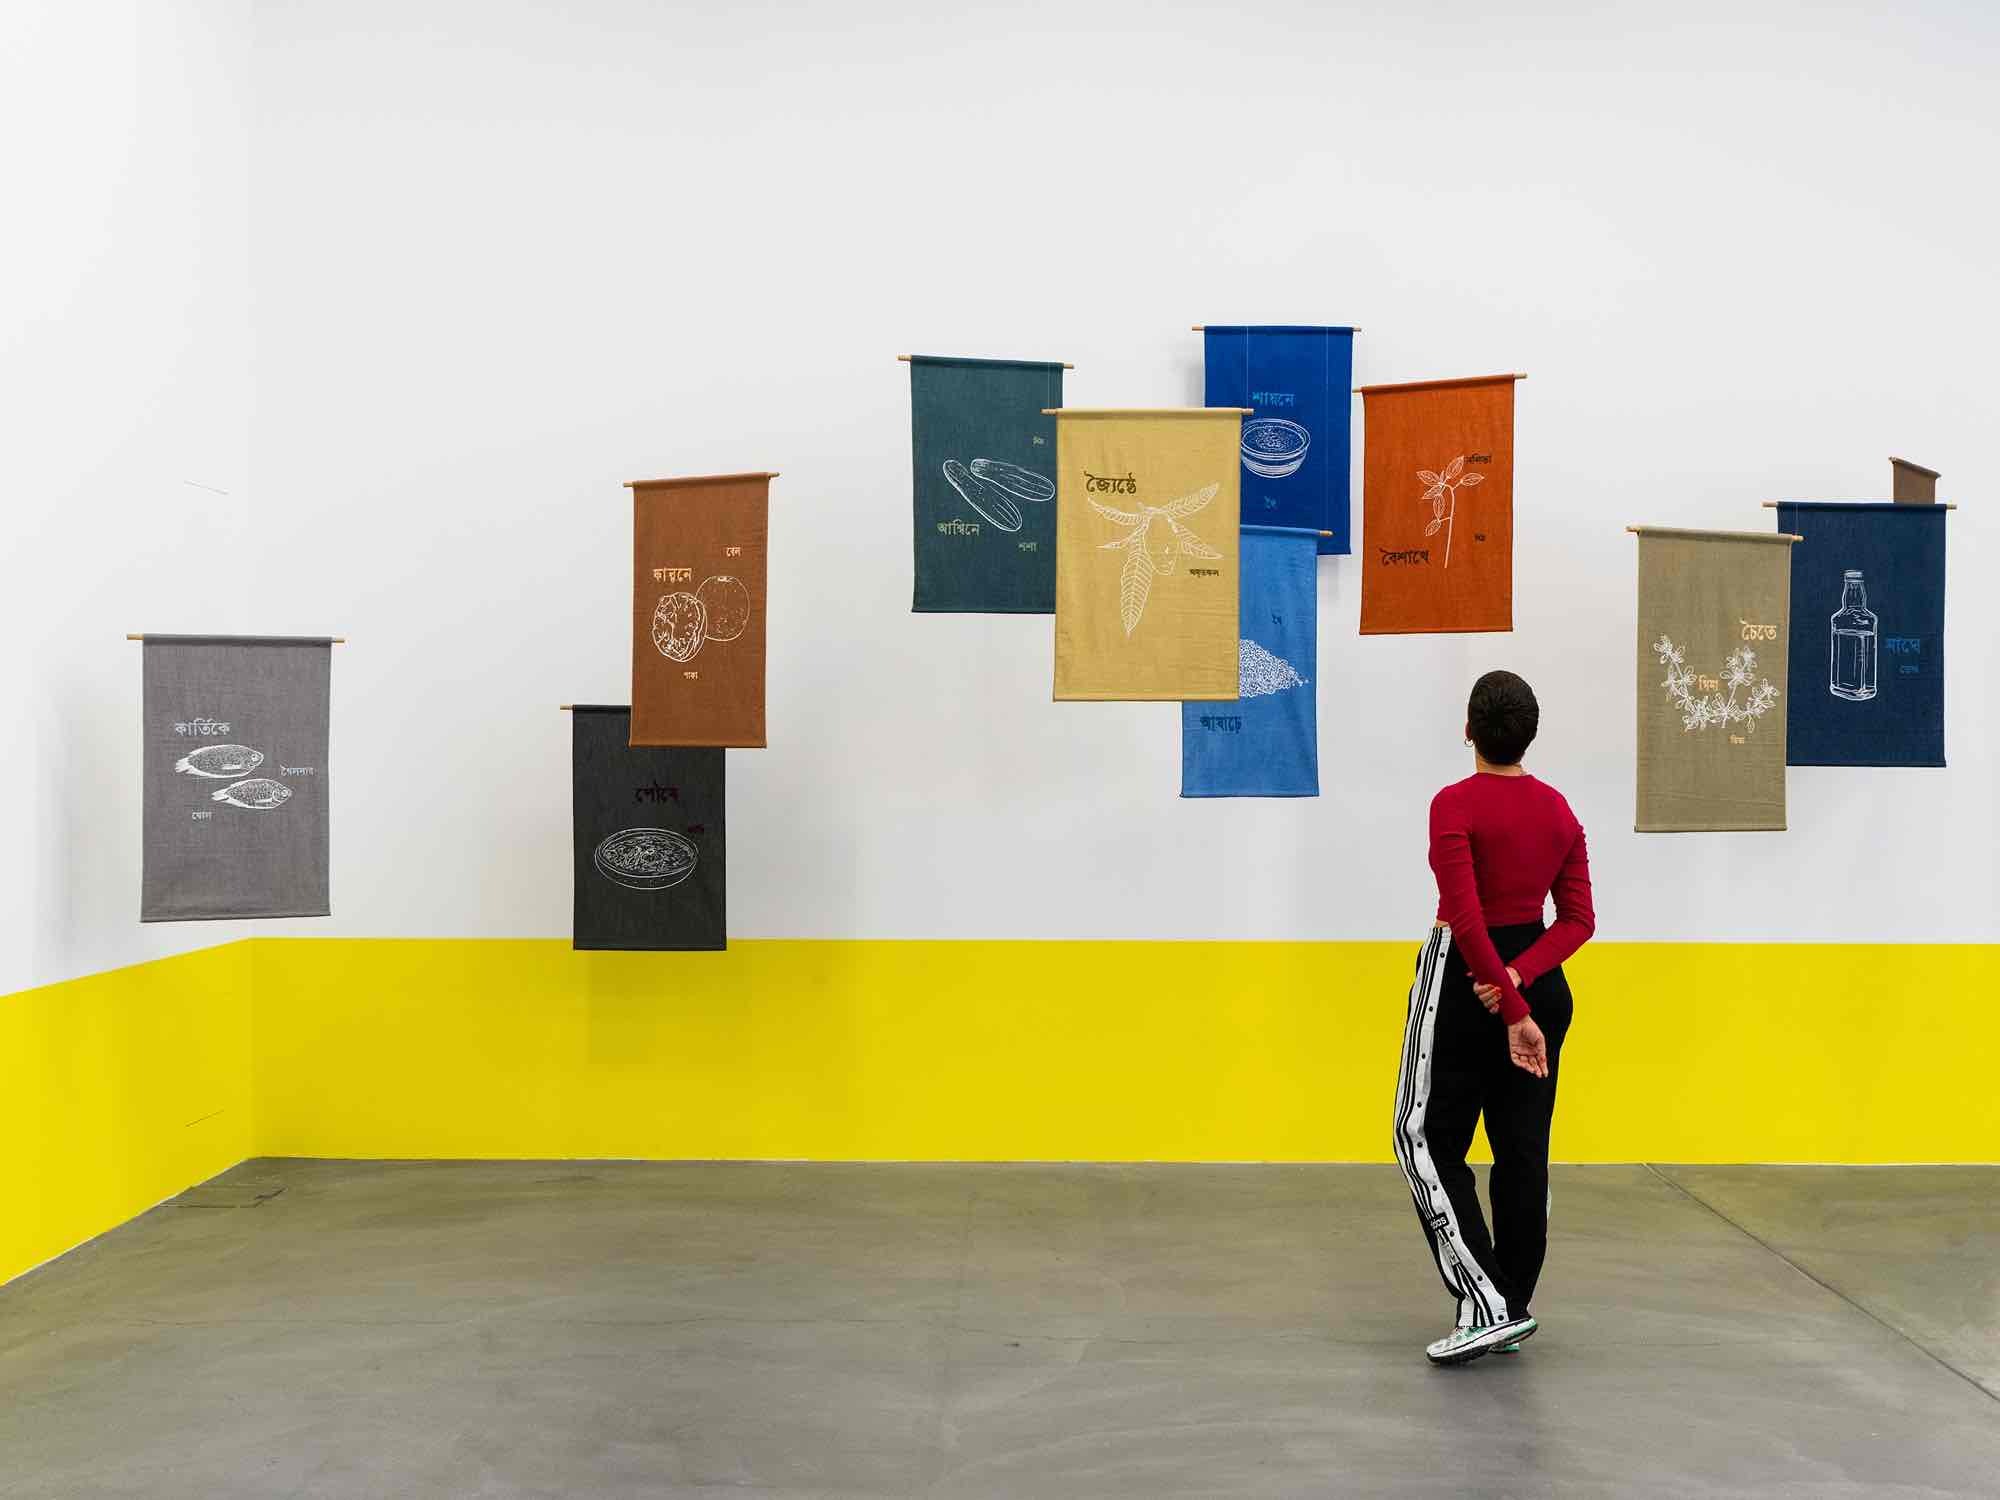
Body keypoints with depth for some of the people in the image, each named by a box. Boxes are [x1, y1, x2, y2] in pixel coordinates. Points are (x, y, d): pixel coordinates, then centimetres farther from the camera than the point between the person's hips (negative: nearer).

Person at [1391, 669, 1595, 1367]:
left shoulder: (1455, 804, -16)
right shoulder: (1559, 810, 4)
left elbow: (1466, 918, -23)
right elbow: (1579, 919, 0)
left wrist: (1513, 1011, -20)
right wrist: (1521, 978, -12)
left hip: (1465, 979, -6)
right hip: (1541, 983, 6)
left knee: (1428, 1140, 4)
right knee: (1523, 1150, 11)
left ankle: (1485, 1305, -5)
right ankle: (1512, 1312, 19)